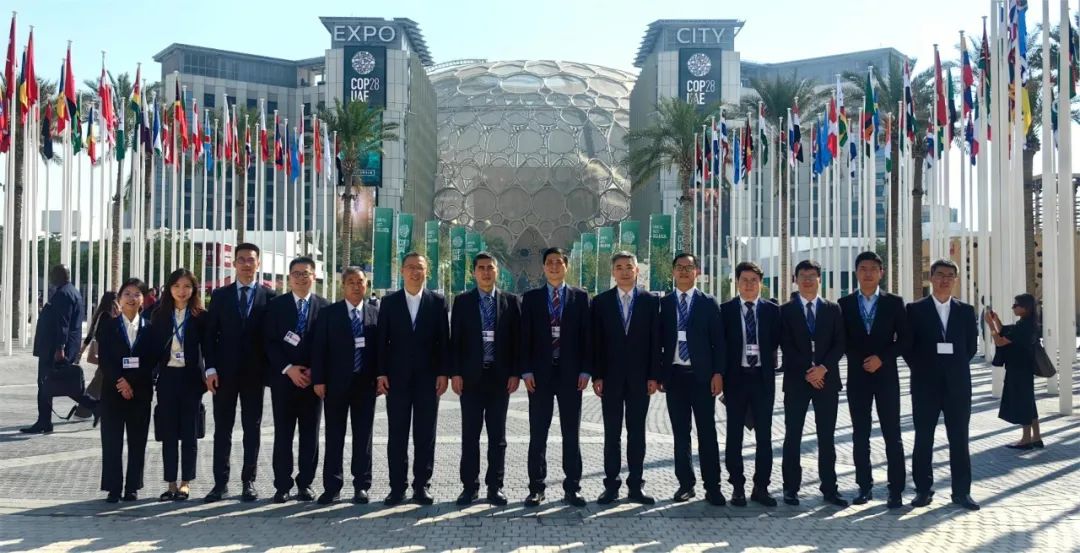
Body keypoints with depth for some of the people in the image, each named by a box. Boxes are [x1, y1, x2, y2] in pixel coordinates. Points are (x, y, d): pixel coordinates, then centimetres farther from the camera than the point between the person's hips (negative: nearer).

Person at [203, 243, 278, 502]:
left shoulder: (269, 296, 3)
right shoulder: (220, 295, 7)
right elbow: (210, 334, 3)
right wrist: (211, 368, -6)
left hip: (254, 373, -1)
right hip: (225, 372, 1)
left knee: (252, 428, 5)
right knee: (222, 428, 4)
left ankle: (249, 481, 12)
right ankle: (221, 482, 10)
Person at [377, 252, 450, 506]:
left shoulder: (438, 302, 4)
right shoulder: (389, 302, 5)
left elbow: (444, 340, 2)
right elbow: (382, 340, 4)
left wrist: (443, 373, -4)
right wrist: (381, 373, -3)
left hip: (428, 377, 0)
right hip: (397, 377, 0)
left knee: (426, 434, 3)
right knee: (397, 434, 3)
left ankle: (422, 485, 11)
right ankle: (397, 487, 10)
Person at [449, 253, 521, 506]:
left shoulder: (511, 301, 5)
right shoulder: (462, 301, 5)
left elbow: (517, 339, 4)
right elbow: (455, 339, 2)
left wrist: (515, 373, -3)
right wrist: (455, 373, -5)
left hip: (500, 376, 0)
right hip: (471, 376, 0)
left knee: (497, 435, 5)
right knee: (470, 434, 3)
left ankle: (495, 487, 13)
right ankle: (470, 486, 11)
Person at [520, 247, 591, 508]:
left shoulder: (580, 296, 7)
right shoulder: (531, 297, 7)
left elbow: (586, 335, 4)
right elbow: (525, 337, 3)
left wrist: (585, 370, -4)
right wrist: (526, 370, -5)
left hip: (571, 373, 0)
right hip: (540, 373, 0)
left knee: (571, 433, 5)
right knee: (537, 433, 3)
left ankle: (572, 487, 11)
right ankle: (536, 487, 11)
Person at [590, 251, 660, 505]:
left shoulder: (651, 301, 3)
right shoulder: (601, 301, 4)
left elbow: (655, 340, 1)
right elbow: (596, 341, 2)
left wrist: (654, 375, -5)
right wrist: (597, 375, -5)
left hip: (639, 376, 0)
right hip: (610, 376, 0)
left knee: (637, 431, 5)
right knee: (612, 432, 5)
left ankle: (636, 485, 12)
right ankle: (611, 485, 10)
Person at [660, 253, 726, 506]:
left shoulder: (708, 303, 4)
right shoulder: (663, 304, 8)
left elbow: (718, 341, 2)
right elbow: (658, 340, 8)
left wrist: (718, 373, -6)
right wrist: (658, 374, 2)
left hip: (702, 376, -2)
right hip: (674, 376, 2)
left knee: (707, 432, 0)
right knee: (680, 433, 6)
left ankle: (713, 487, 4)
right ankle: (685, 483, 14)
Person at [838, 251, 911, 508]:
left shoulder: (894, 302, 3)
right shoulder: (845, 304, 5)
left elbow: (905, 339, 0)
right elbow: (841, 340, 4)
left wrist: (882, 358, -10)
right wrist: (862, 361, -7)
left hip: (886, 374, -1)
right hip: (857, 376, 1)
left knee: (892, 433, -1)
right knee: (860, 434, 6)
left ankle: (896, 490, 4)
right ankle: (864, 486, 14)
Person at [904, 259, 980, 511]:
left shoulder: (965, 311, 9)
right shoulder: (915, 309, 1)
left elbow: (972, 345, 12)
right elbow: (907, 345, 1)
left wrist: (957, 366, 4)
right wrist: (920, 368, -2)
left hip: (958, 384, 2)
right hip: (926, 384, -2)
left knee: (959, 439, 4)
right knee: (923, 438, 3)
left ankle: (961, 491, 12)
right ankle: (923, 489, 10)